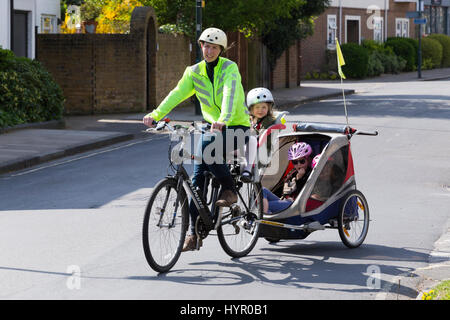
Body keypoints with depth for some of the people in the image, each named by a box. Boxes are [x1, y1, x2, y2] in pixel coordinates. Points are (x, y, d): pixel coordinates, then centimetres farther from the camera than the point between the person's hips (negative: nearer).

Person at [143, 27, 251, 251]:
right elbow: (177, 94, -8)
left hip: (236, 126, -5)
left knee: (207, 150, -33)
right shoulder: (194, 72, 4)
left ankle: (229, 191, -11)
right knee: (198, 176, -5)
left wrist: (223, 120, -47)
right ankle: (195, 232, -2)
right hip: (212, 127, 5)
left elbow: (230, 95, -29)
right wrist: (156, 114, -24)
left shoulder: (229, 68, -11)